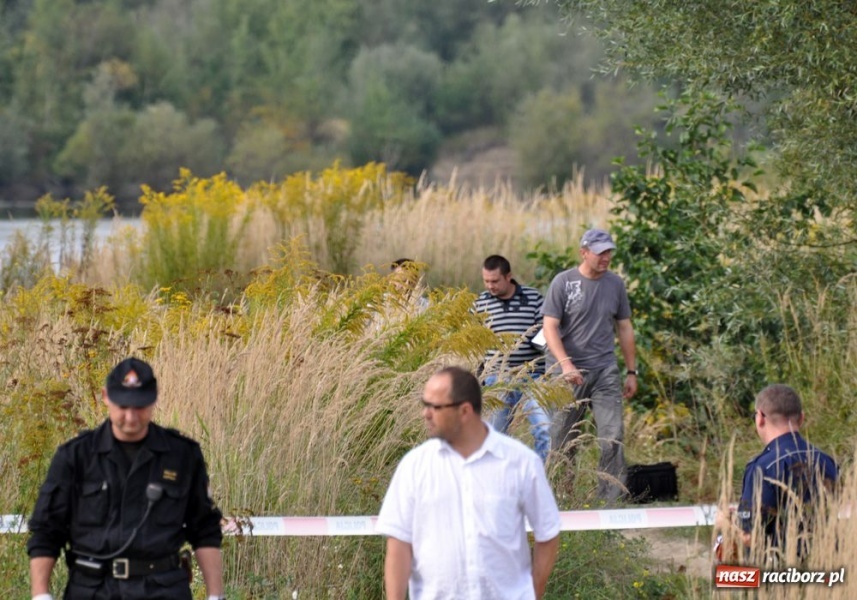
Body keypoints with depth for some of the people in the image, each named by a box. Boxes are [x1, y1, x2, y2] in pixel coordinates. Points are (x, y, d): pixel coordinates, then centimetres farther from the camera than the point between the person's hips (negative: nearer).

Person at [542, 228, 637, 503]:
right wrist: (565, 364, -20)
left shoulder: (615, 284, 8)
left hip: (605, 370, 3)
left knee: (613, 437, -7)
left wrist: (631, 372, 14)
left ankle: (612, 500, -5)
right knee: (562, 441, 4)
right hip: (568, 372, -3)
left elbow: (624, 328, 16)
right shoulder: (563, 282, -4)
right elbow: (550, 327, -8)